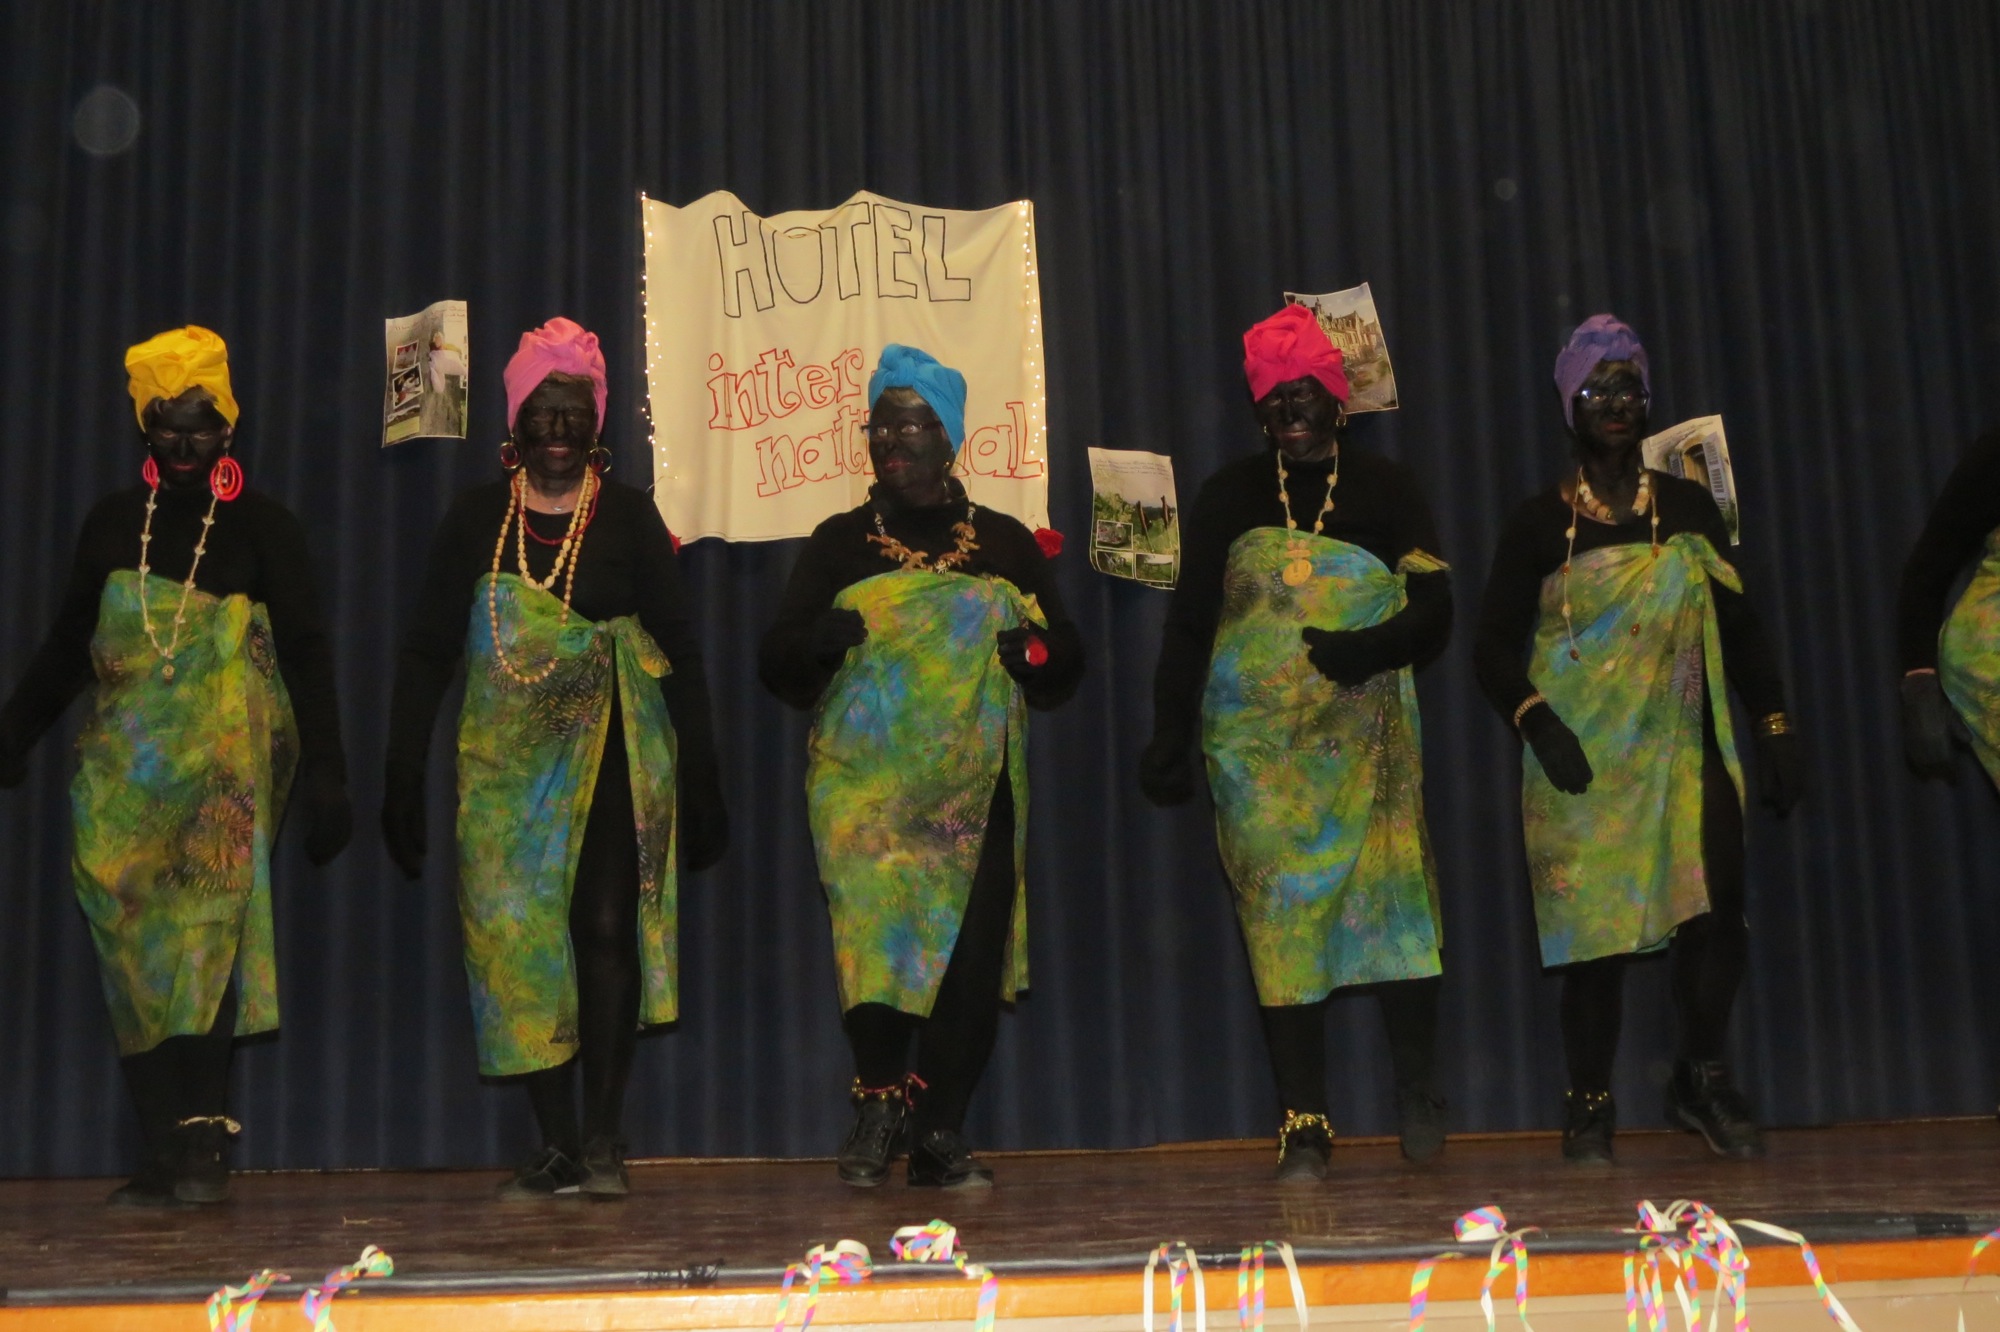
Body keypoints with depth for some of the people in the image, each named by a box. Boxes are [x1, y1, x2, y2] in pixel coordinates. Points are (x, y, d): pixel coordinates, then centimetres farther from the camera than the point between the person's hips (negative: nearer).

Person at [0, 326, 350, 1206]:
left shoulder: (263, 528, 4)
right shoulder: (114, 523, 14)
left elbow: (306, 658, 1)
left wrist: (325, 775, -5)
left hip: (225, 766, -3)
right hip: (125, 770, 4)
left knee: (207, 934, -16)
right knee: (133, 944, -2)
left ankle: (202, 1135, -17)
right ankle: (171, 1153, 1)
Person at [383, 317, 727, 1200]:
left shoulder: (627, 515, 4)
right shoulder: (479, 517, 7)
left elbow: (677, 648, 4)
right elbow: (428, 650, 6)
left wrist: (700, 777, 0)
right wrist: (403, 777, 0)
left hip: (614, 754, -1)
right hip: (509, 759, 2)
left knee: (607, 928, -10)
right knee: (519, 937, -1)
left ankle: (603, 1139, 1)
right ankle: (556, 1147, 7)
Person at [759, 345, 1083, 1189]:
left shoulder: (1005, 543, 14)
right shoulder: (839, 542, 12)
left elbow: (1066, 657, 15)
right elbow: (777, 662, 8)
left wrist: (1035, 649, -8)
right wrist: (821, 639, -14)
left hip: (976, 786, 1)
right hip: (863, 780, -1)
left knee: (971, 954, -6)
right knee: (875, 927, -17)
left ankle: (940, 1133, 5)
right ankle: (879, 1100, 0)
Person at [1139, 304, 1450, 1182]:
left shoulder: (1384, 489, 9)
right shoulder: (1230, 498, 10)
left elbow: (1434, 609, 1)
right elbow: (1189, 621, 7)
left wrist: (1368, 648, -19)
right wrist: (1169, 738, 0)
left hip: (1367, 740, 0)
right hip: (1256, 746, 0)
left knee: (1393, 894, -8)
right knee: (1279, 914, -4)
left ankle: (1414, 1084, 11)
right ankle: (1304, 1124, 0)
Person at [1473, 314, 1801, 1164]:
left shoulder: (1689, 508, 10)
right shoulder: (1539, 524, 2)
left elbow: (1740, 629, 12)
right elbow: (1495, 647, 1)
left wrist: (1776, 730, 6)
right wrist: (1537, 723, -14)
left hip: (1684, 752, 2)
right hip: (1582, 764, -2)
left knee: (1716, 915, -10)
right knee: (1594, 932, -4)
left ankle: (1702, 1083, 12)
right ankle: (1590, 1108, 10)